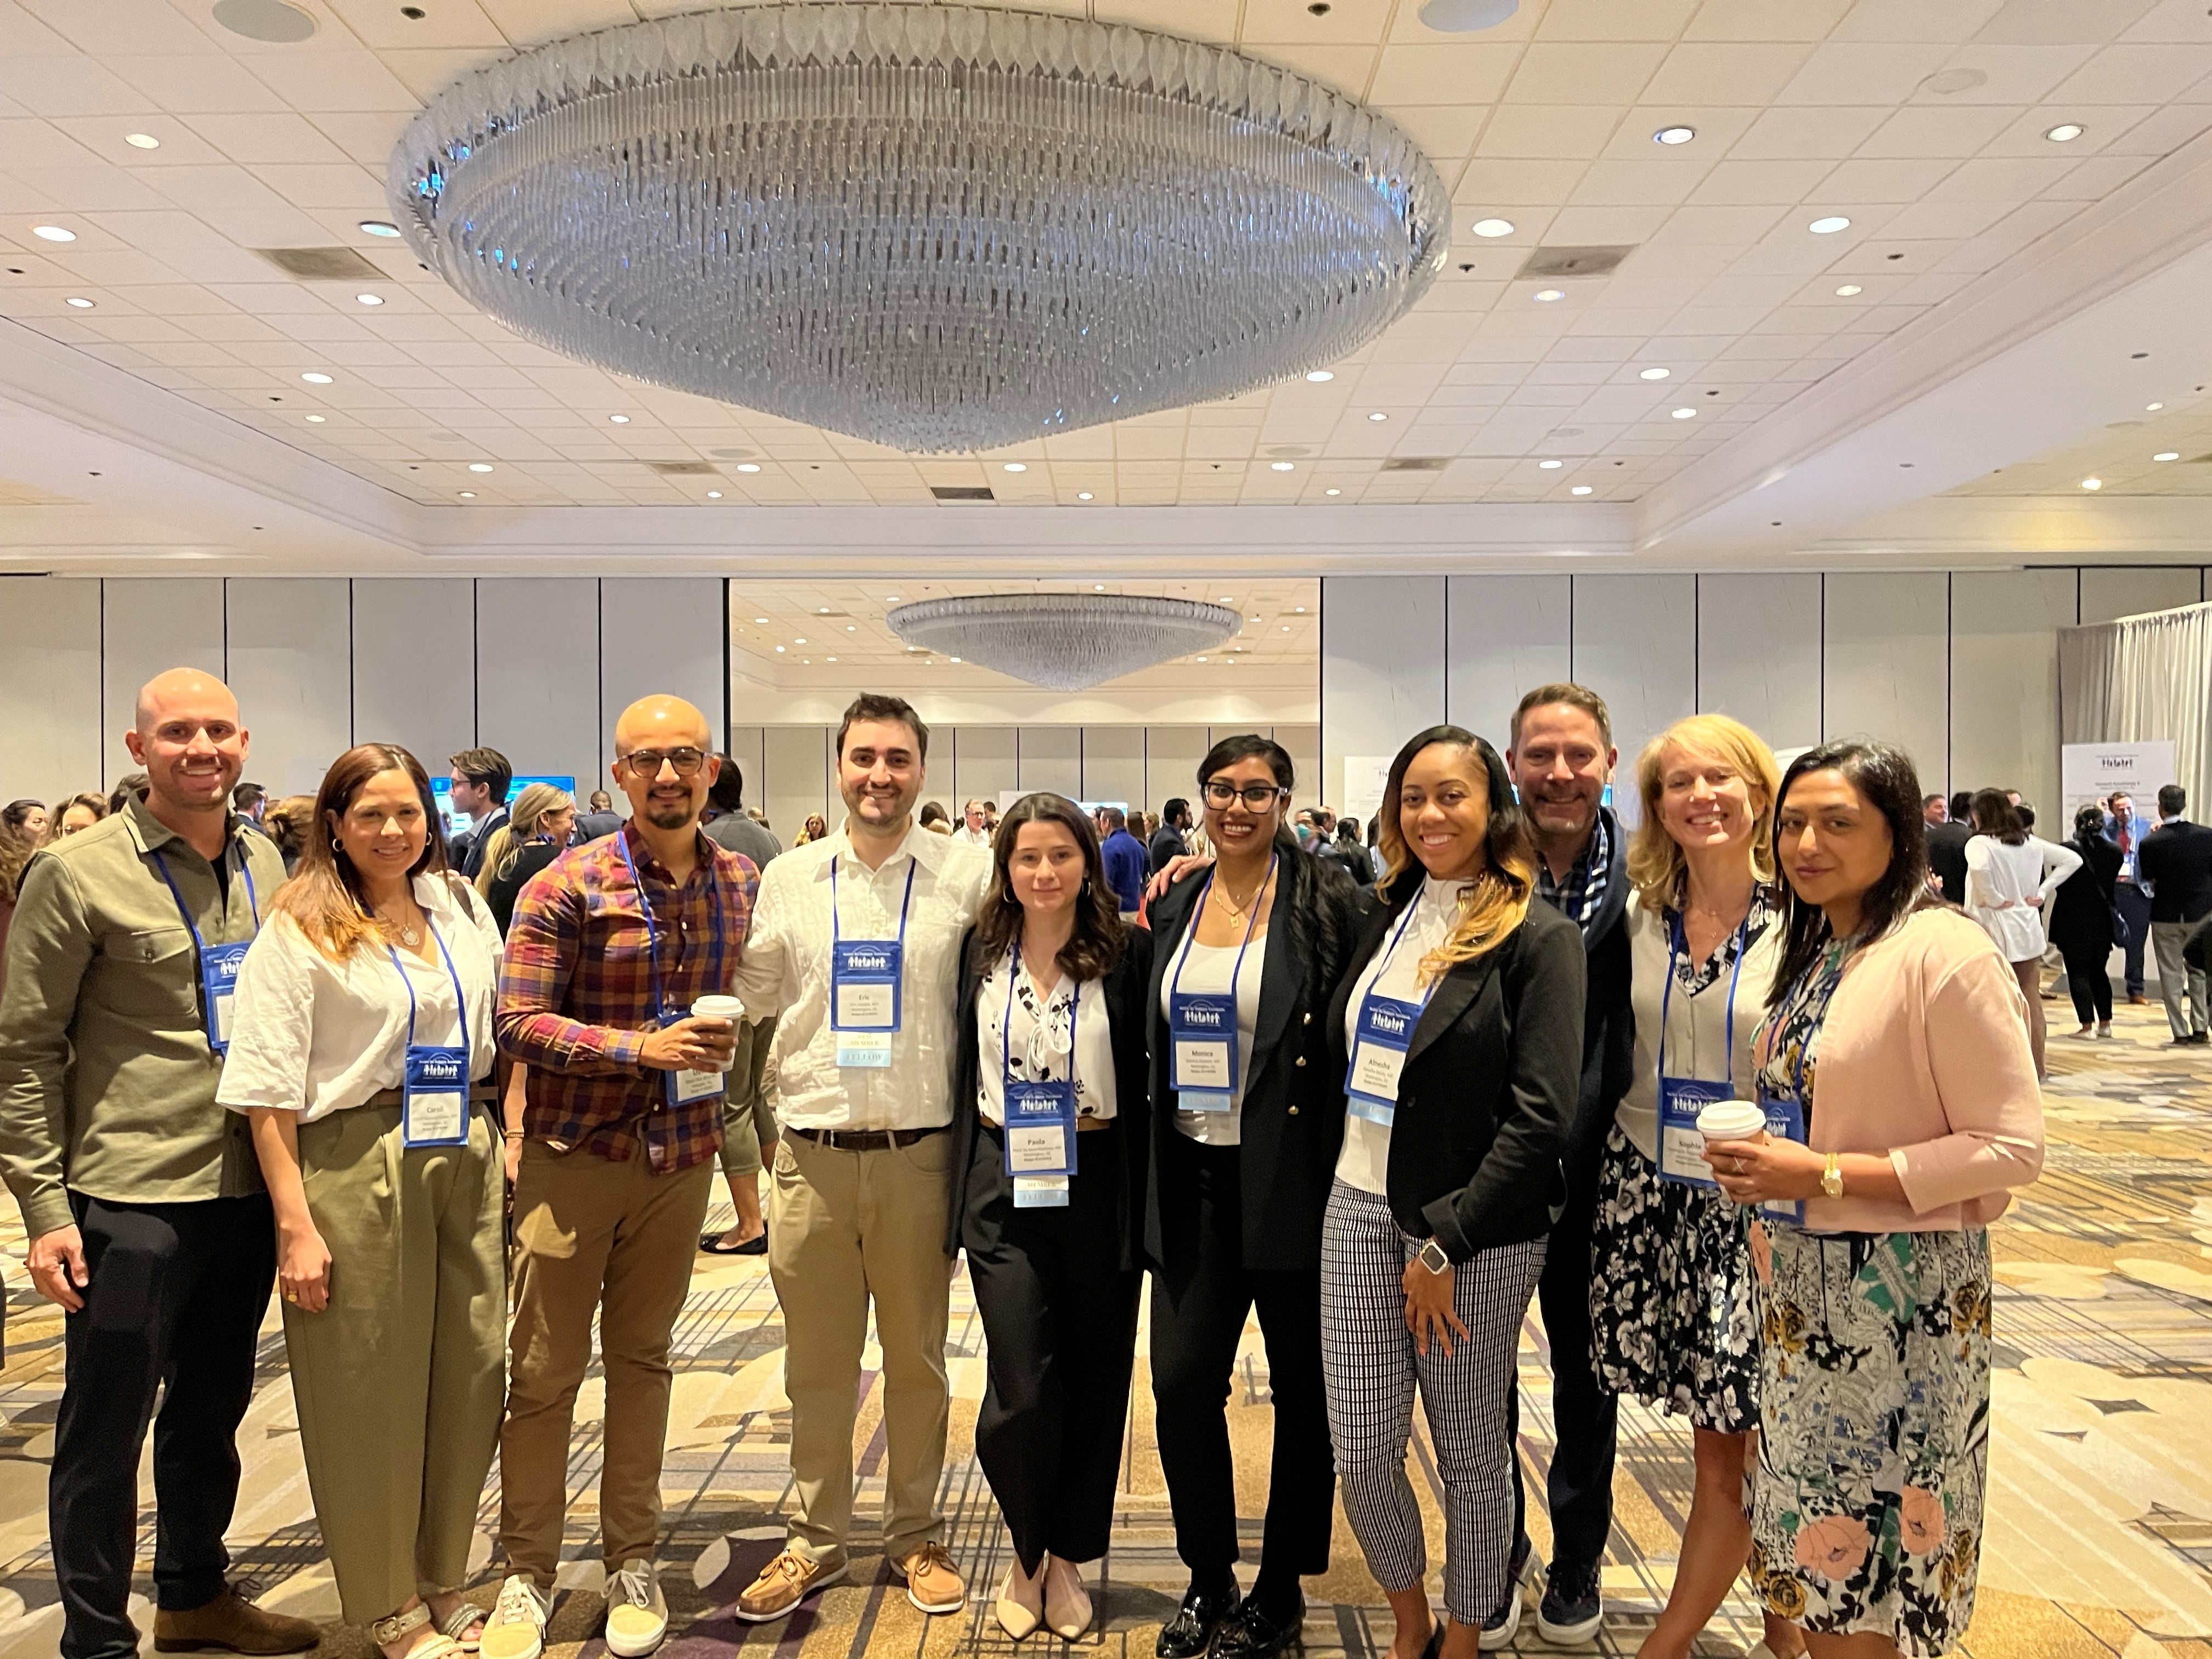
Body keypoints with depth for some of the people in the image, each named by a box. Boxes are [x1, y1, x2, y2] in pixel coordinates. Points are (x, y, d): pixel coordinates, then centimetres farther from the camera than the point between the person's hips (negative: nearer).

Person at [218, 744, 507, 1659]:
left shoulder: (462, 906, 9)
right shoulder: (300, 928, -6)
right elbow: (267, 1087, -9)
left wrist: (511, 1144, 7)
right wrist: (295, 1224, -13)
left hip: (464, 1164, 5)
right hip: (355, 1171, -4)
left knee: (470, 1376, 10)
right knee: (370, 1392, 7)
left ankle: (443, 1578, 30)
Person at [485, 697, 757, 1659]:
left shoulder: (745, 884, 3)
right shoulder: (568, 887, -10)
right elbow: (516, 1022, -14)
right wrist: (640, 1047, -23)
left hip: (681, 1157, 3)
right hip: (572, 1156, -3)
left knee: (643, 1361, 15)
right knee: (543, 1373, 6)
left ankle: (632, 1563, 28)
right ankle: (526, 1574, 23)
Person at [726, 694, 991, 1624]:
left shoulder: (968, 876, -2)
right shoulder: (789, 879, 5)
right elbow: (749, 995, 13)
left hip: (920, 1154, -1)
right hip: (811, 1154, 2)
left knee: (917, 1359, 12)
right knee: (817, 1364, 13)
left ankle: (916, 1536, 30)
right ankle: (815, 1539, 30)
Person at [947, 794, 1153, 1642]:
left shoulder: (1128, 952, -4)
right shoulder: (980, 952, 3)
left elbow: (1151, 1074, -3)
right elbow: (964, 1072, 11)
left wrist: (1150, 1199, -8)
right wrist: (958, 1196, 10)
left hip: (1100, 1184, 0)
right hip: (1005, 1188, 1)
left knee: (1095, 1381, 10)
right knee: (1022, 1394, -3)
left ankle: (1066, 1557, 31)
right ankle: (1025, 1549, 25)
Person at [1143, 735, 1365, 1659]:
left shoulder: (1326, 902, -7)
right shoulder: (1174, 906, 8)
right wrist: (1153, 1163, 10)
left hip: (1291, 1181, -4)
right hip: (1195, 1178, 4)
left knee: (1302, 1386, 9)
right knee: (1180, 1380, 4)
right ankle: (1208, 1577, 26)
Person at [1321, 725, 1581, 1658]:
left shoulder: (1537, 937, -9)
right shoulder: (1387, 917, 8)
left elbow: (1542, 1112, -14)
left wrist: (1446, 1243, -15)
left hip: (1475, 1230, -5)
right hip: (1359, 1206, 5)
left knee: (1469, 1452, 11)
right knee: (1360, 1450, 7)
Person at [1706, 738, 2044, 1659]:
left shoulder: (1946, 952, -16)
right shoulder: (1812, 953, 8)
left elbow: (2012, 1148, -18)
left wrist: (1823, 1175, -21)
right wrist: (1761, 1171, 2)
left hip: (1901, 1293, -7)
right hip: (1803, 1287, 7)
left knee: (1874, 1557, 5)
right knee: (1814, 1543, 17)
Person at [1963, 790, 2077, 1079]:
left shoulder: (1980, 843, -12)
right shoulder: (2030, 843, 8)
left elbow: (1979, 868, -34)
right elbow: (2073, 860, 13)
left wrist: (1993, 898, -18)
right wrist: (2042, 893, 7)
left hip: (1995, 930, -6)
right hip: (2028, 928, 6)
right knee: (2032, 1000, 13)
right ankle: (2037, 1065, 21)